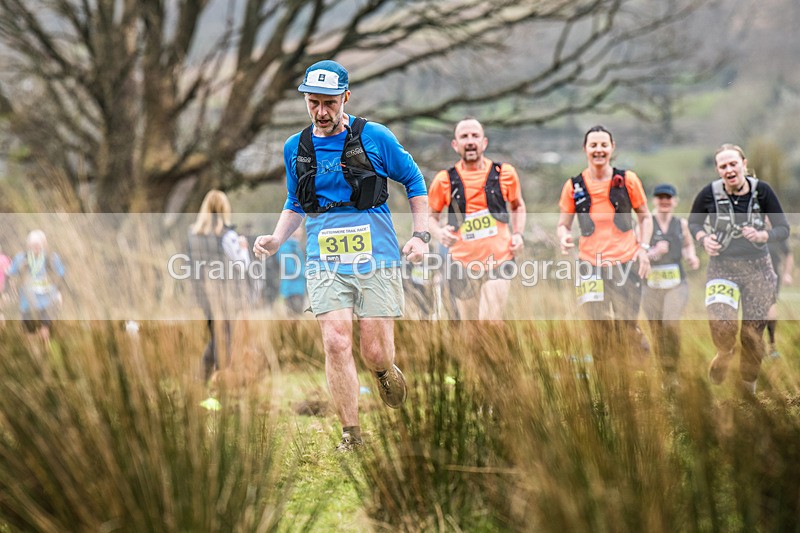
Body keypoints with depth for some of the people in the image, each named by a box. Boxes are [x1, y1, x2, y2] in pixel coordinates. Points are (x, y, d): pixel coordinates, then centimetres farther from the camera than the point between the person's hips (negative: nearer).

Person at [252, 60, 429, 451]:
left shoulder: (374, 137, -2)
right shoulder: (295, 148, 9)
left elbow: (414, 182, 9)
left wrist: (421, 235, 0)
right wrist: (276, 240, 5)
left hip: (376, 258, -2)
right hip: (324, 262, 2)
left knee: (375, 352, -4)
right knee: (336, 343, -13)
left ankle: (385, 371, 34)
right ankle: (350, 435, -2)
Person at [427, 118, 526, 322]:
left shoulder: (504, 173, 1)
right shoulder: (445, 180, -1)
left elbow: (517, 206, 18)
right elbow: (431, 216, 10)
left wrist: (518, 234, 2)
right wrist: (440, 233, -12)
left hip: (499, 260, -1)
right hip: (463, 263, 1)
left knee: (491, 321, -14)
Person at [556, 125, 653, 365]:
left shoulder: (627, 180, 3)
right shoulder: (574, 186, 5)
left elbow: (645, 217, 12)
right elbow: (563, 224, 10)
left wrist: (644, 249, -1)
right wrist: (564, 237, -13)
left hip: (626, 262, -1)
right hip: (590, 264, 1)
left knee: (626, 326, -6)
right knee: (598, 330, -4)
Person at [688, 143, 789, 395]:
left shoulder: (762, 191, -11)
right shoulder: (709, 193, -10)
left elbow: (783, 228, -5)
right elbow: (693, 222, 7)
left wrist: (762, 236, -25)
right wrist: (704, 239, -13)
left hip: (757, 269, 1)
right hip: (721, 267, -1)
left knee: (753, 336, 7)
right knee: (721, 323, -26)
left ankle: (748, 384, 31)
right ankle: (725, 353, 8)